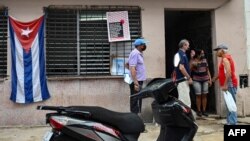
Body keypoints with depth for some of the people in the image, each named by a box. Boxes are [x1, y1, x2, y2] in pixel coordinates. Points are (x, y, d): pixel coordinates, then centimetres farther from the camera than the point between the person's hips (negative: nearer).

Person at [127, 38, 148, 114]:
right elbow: (132, 68, -22)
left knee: (138, 101, 15)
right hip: (136, 81, -10)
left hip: (139, 80, 10)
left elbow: (127, 64, 27)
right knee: (135, 102, -7)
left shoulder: (138, 53, 16)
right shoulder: (135, 53, -14)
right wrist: (136, 83, -27)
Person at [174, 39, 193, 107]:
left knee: (182, 100, 13)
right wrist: (189, 78, -18)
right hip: (182, 80, -10)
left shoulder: (180, 54, 16)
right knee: (186, 101, -8)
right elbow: (181, 68, -23)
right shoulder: (181, 54, -15)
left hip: (183, 80, 10)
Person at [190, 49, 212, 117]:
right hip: (197, 80, -4)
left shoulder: (204, 60, 9)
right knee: (198, 95, -2)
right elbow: (190, 70, -11)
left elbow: (207, 70, 13)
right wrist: (193, 65, -27)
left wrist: (210, 79, 7)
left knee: (204, 95, 5)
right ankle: (199, 111, 7)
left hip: (205, 80, 4)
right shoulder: (193, 61, -4)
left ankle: (204, 110, 12)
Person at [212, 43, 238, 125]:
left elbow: (228, 72, -24)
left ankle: (232, 123, -10)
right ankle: (230, 122, 14)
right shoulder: (225, 58, 19)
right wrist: (213, 79, 28)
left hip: (229, 84, -10)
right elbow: (221, 72, 26)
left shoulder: (225, 59, -13)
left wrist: (225, 85, -27)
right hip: (229, 84, 10)